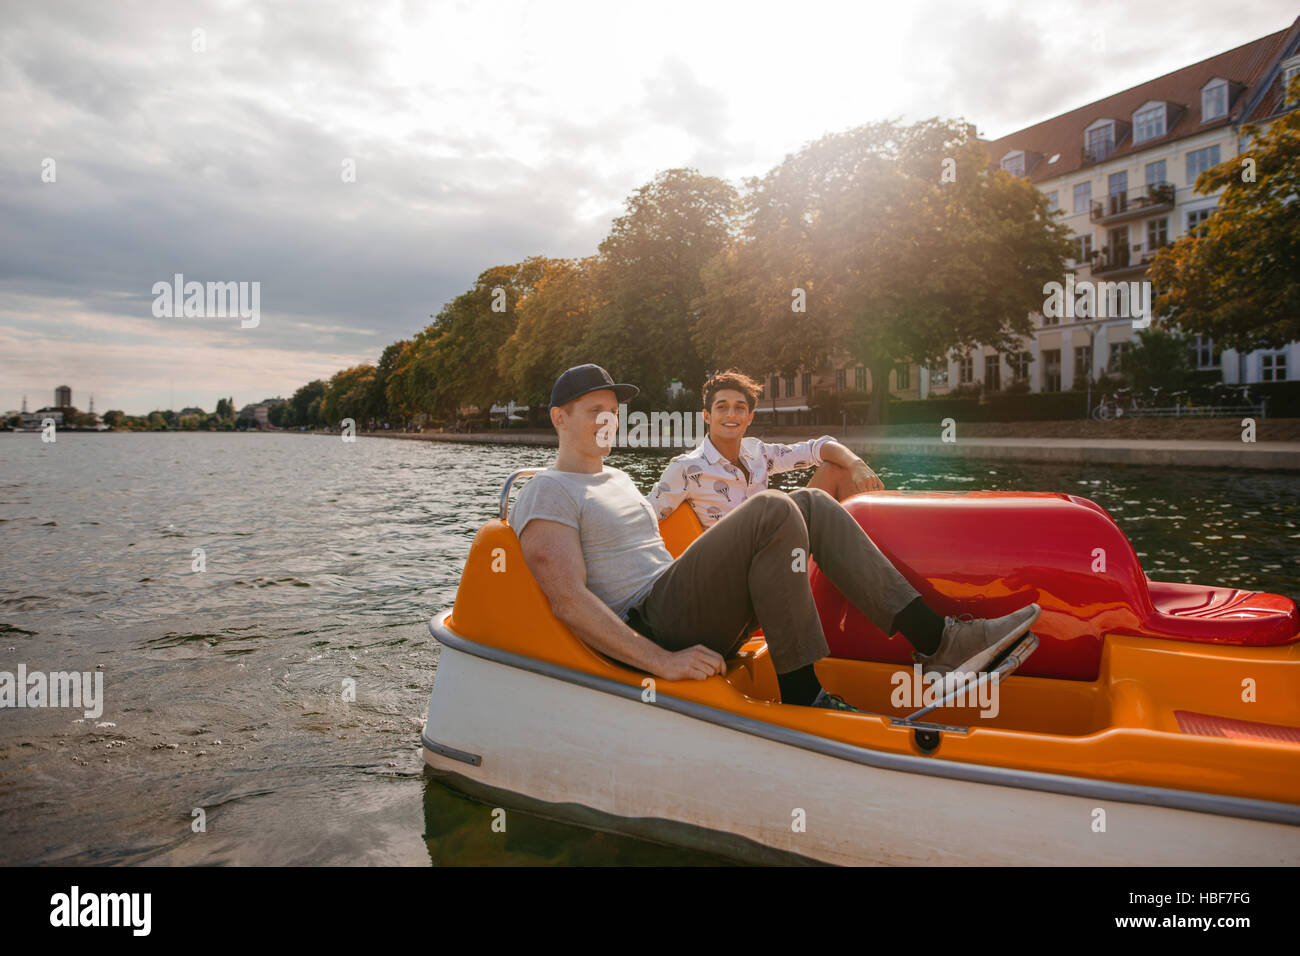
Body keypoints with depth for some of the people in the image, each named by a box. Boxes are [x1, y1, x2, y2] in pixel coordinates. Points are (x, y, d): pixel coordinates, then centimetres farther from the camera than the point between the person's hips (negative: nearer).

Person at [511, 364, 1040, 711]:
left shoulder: (618, 479, 26)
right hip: (645, 633, -9)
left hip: (692, 628, 9)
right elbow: (570, 600, -16)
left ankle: (936, 638, -13)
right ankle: (801, 696, -20)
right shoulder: (548, 492, -4)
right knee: (772, 511, -25)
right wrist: (664, 662, -24)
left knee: (811, 504, -3)